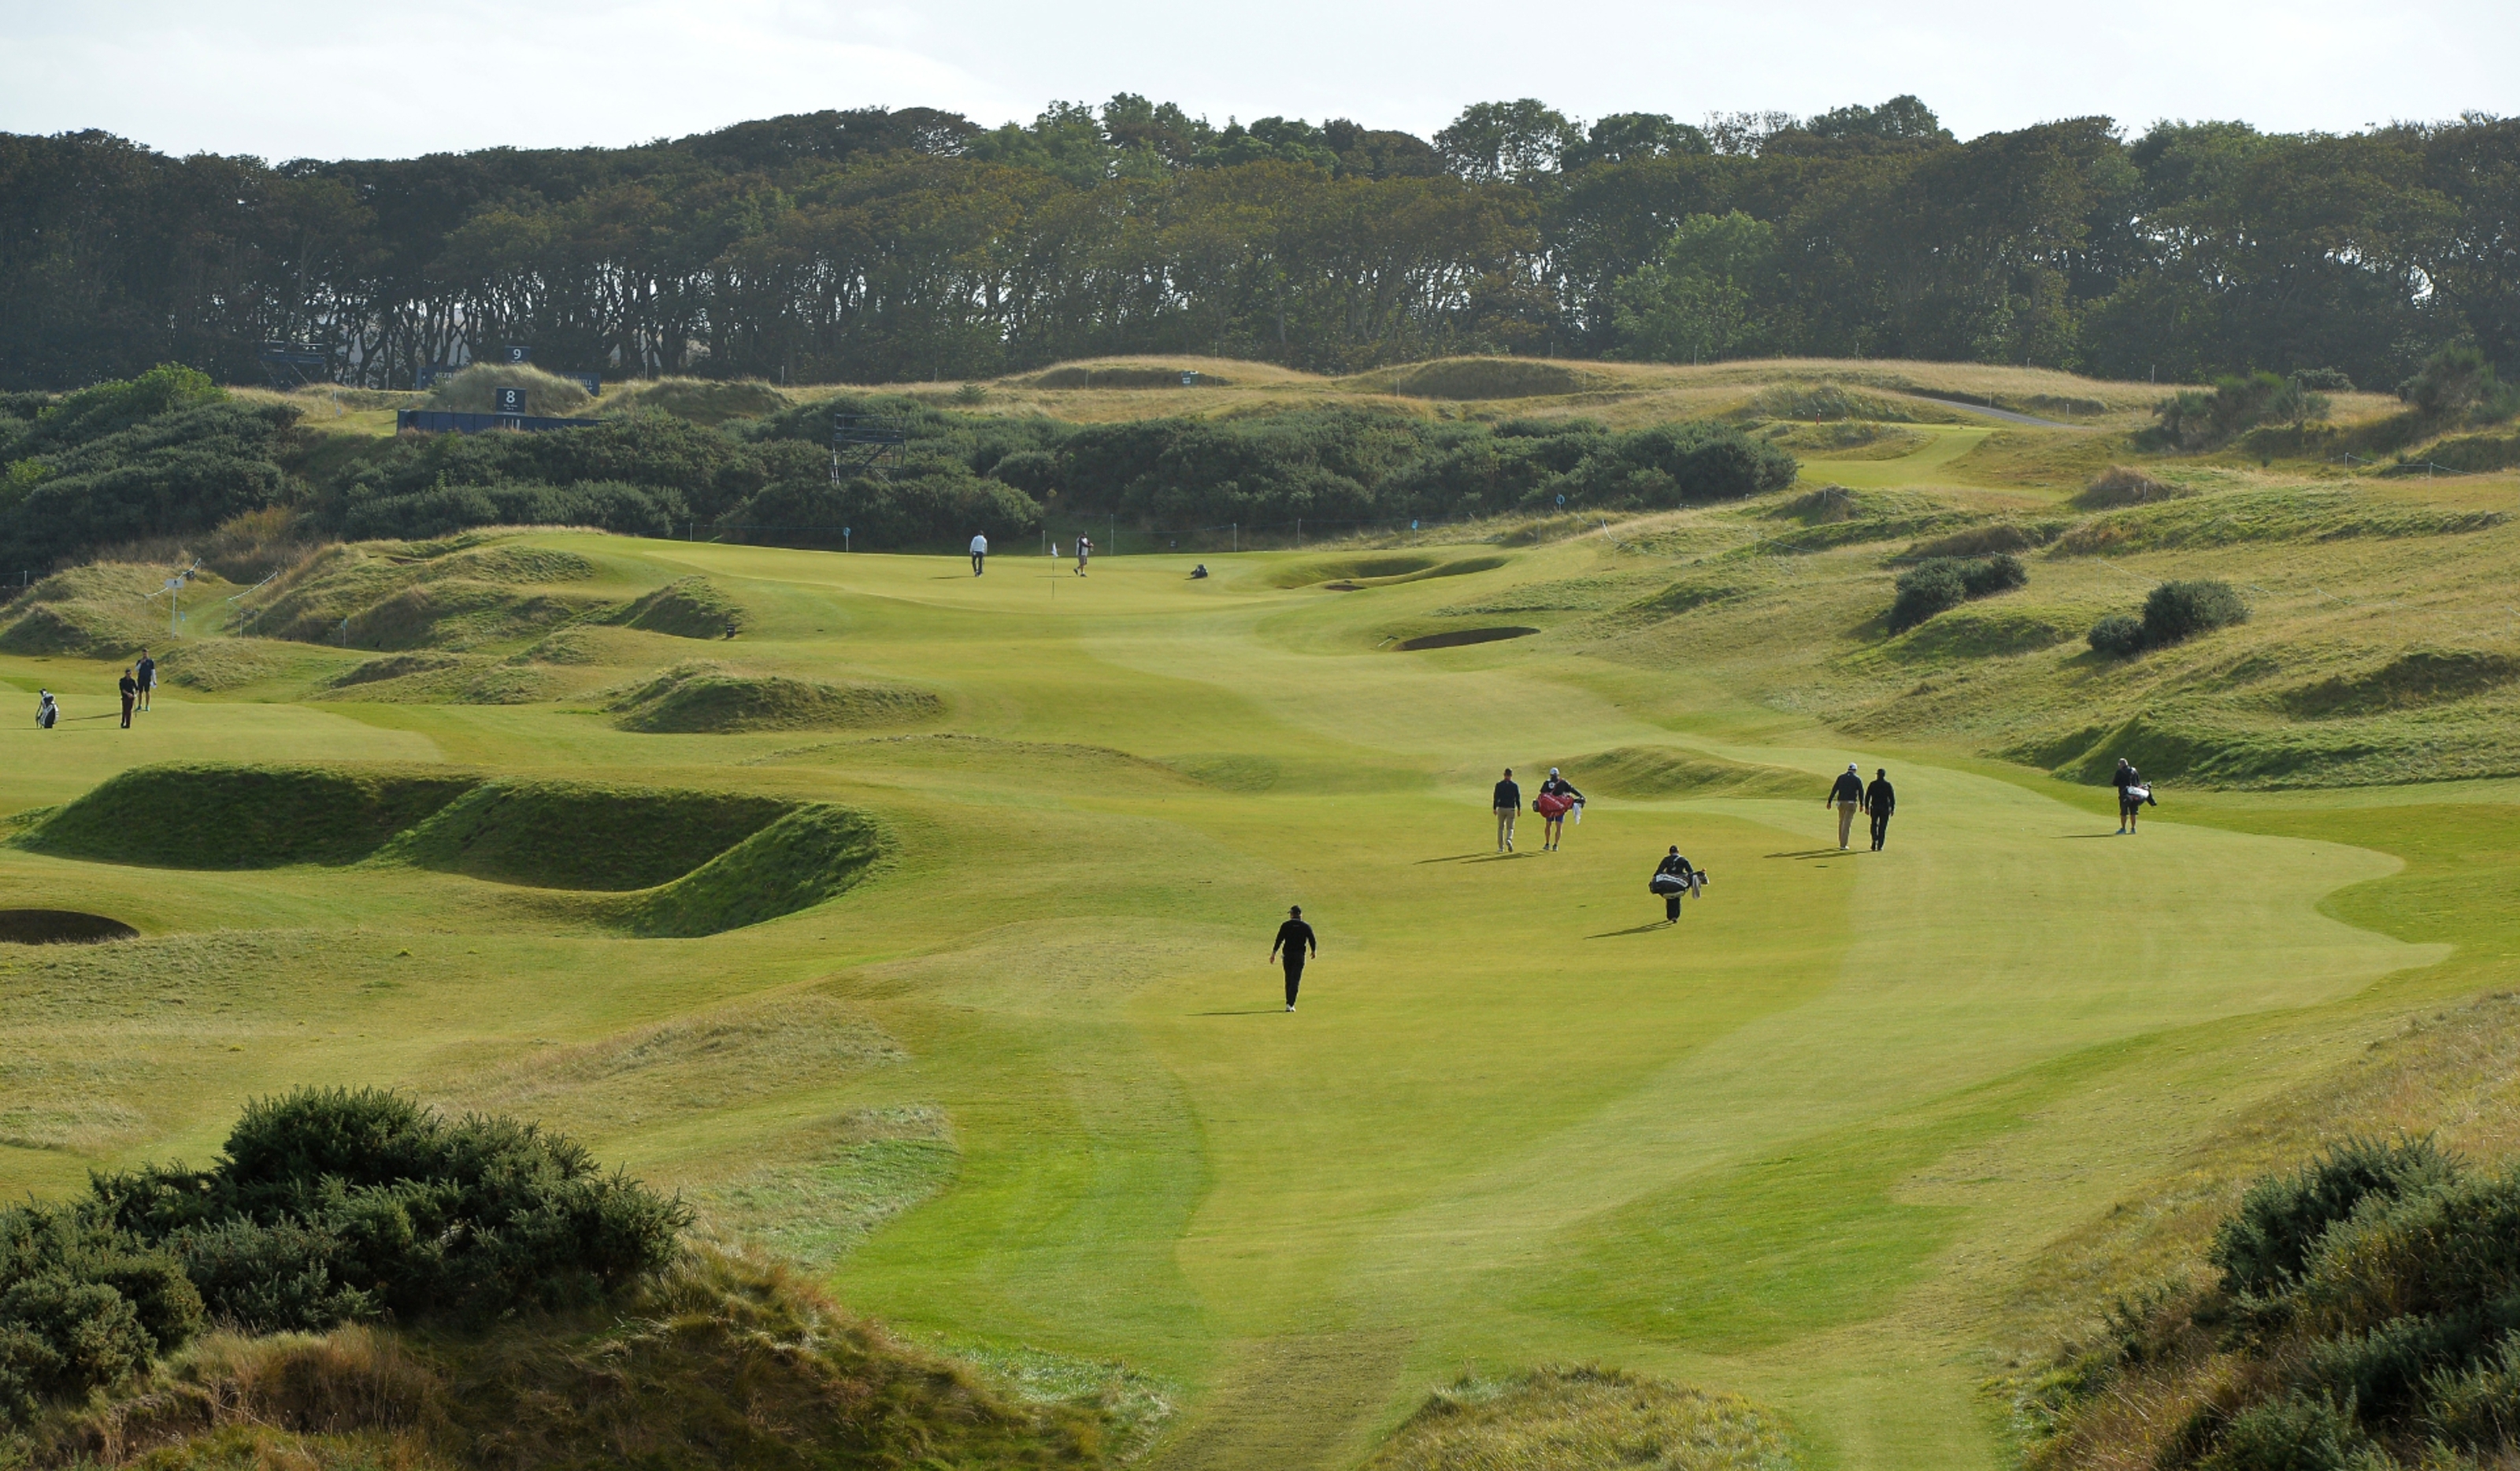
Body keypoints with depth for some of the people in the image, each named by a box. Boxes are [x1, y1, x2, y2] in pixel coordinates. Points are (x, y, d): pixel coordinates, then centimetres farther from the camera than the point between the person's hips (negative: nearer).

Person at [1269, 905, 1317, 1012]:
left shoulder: (1285, 925, 1)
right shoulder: (1306, 926, 2)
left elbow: (1279, 940, -5)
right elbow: (1312, 940, 4)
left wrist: (1274, 953, -5)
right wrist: (1313, 951, 23)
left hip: (1287, 954, 1)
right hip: (1300, 955, -1)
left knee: (1288, 979, 14)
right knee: (1295, 980, -2)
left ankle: (1289, 1002, 17)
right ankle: (1290, 1004, -14)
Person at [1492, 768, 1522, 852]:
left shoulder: (1499, 785, -2)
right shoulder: (1515, 786, -2)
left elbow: (1496, 797, -2)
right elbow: (1518, 798, 0)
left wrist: (1495, 808, 5)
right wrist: (1519, 809, 8)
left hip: (1501, 808, 0)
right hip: (1511, 809, 0)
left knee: (1500, 828, 11)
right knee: (1510, 828, 5)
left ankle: (1501, 847, 9)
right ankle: (1509, 840, -25)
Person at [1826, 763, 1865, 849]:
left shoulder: (1841, 778, 7)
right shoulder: (1857, 779, 1)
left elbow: (1834, 789, 3)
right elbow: (1861, 792, -1)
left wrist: (1829, 801, 3)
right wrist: (1862, 804, 7)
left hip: (1841, 802, 3)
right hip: (1851, 803, -3)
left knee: (1841, 822, 17)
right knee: (1847, 823, -3)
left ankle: (1841, 843, 22)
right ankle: (1843, 845, -9)